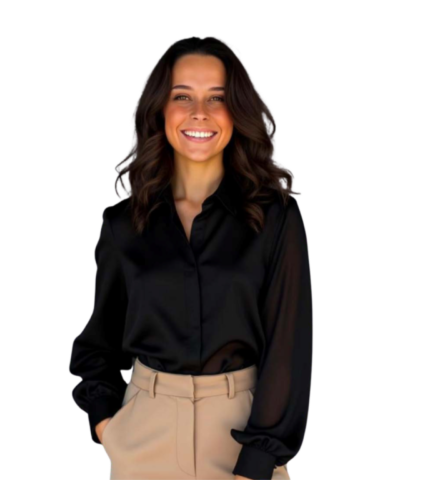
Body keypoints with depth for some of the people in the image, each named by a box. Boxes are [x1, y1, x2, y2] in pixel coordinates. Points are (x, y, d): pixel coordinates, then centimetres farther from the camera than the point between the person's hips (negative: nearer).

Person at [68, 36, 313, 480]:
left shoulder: (276, 216, -7)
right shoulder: (123, 222, 0)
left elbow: (287, 342, -9)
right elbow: (100, 335, 11)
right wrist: (102, 414, -2)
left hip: (245, 425, -1)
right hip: (146, 428, 2)